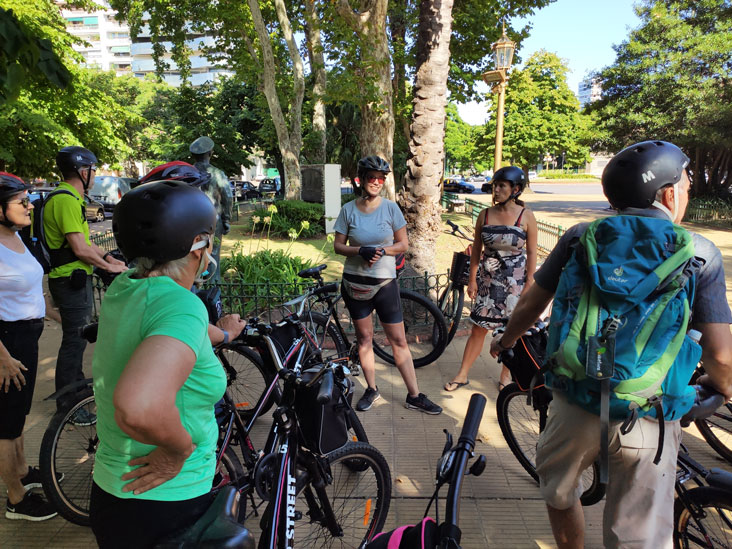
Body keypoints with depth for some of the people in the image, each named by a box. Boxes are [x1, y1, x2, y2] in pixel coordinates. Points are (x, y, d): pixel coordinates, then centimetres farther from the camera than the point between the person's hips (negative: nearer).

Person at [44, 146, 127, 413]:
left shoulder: (70, 198, 15)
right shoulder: (67, 201, -20)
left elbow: (84, 240, 17)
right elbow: (80, 249, -23)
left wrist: (109, 257, 10)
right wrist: (109, 267, -11)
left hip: (74, 278, 11)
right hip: (72, 280, -11)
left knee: (77, 337, 22)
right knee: (75, 339, -2)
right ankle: (67, 404, 10)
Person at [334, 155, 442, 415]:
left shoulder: (391, 208, -4)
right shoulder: (348, 210, -2)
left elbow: (403, 244, 0)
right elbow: (338, 245, 0)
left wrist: (382, 251, -18)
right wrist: (360, 251, -18)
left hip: (385, 282, -1)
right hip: (355, 283, 1)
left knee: (399, 341, 3)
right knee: (364, 338, 11)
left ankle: (414, 396, 15)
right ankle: (372, 390, 28)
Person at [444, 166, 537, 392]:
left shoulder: (526, 216, -6)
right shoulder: (485, 215, 0)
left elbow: (531, 253, -4)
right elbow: (476, 249, 5)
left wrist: (529, 284, -7)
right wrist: (472, 278, 2)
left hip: (515, 280, -1)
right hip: (488, 278, 2)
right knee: (478, 329, 5)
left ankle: (505, 374, 29)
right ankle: (462, 375, 16)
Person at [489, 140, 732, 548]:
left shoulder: (580, 238, -2)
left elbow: (530, 306, 5)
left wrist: (506, 341, 25)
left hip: (577, 406, 1)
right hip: (648, 421, 0)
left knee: (559, 491, 29)